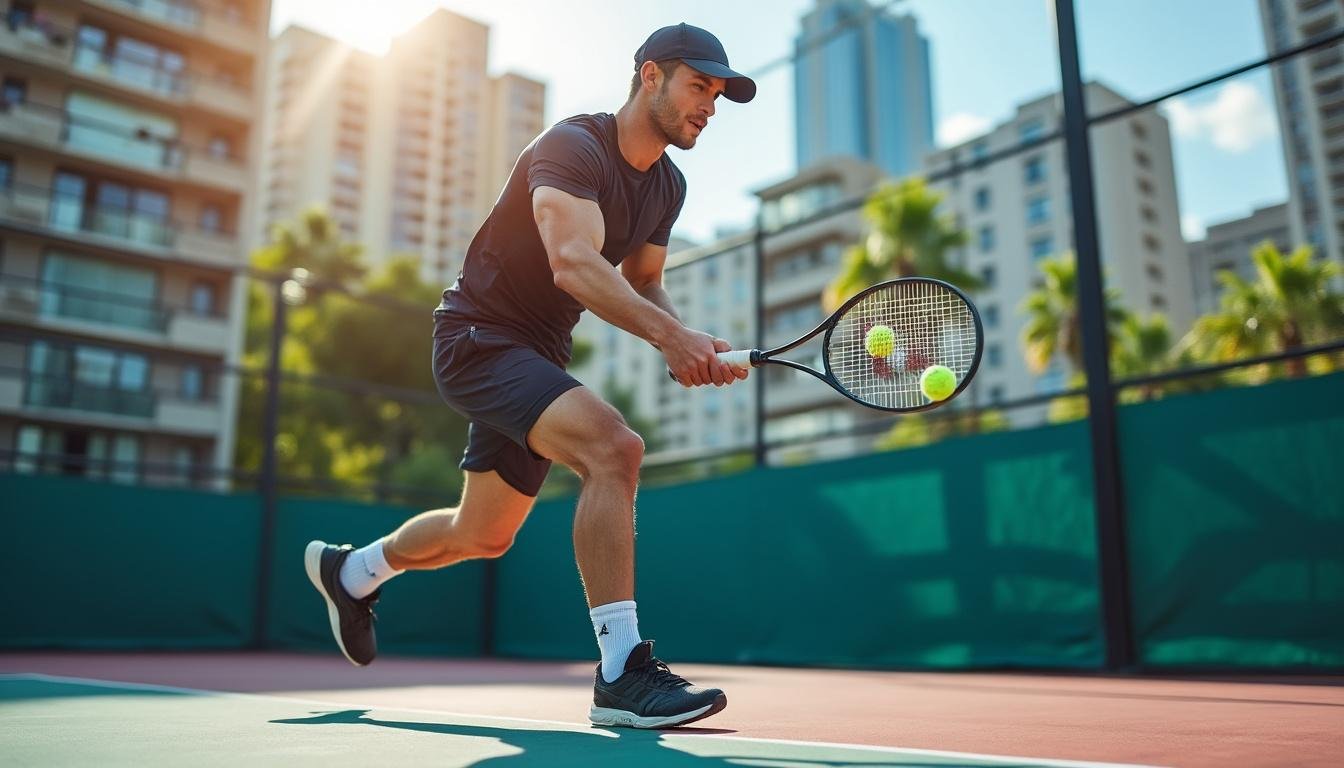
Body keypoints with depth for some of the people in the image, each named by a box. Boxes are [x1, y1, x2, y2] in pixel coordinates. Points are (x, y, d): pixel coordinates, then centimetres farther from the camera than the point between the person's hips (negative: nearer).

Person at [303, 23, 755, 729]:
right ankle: (621, 673, -27)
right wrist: (668, 333, -49)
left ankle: (349, 571, 46)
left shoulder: (667, 186, 7)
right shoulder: (572, 147, -20)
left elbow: (642, 285, 14)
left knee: (482, 535, 19)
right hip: (479, 335, -9)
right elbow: (574, 265, -37)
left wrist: (684, 345, -7)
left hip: (537, 355, 9)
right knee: (613, 447, -31)